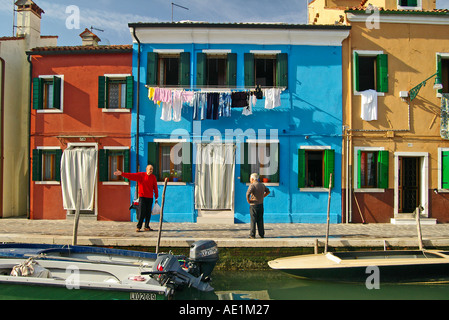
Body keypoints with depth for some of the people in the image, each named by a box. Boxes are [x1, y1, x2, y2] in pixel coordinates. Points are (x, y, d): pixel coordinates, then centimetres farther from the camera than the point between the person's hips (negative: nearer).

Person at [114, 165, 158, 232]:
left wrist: (156, 196, 8)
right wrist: (122, 174, -17)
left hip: (150, 197, 2)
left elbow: (155, 187, 9)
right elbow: (131, 176, -8)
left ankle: (147, 227, 12)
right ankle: (138, 227, 0)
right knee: (141, 212, -7)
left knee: (148, 213, 4)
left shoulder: (153, 177, 6)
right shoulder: (140, 175, 0)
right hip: (142, 196, -2)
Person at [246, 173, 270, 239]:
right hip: (261, 204, 6)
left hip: (253, 205, -5)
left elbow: (248, 194, -27)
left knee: (253, 220, 0)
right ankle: (261, 234, 14)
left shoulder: (252, 185, -13)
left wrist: (248, 200, -12)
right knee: (260, 220, 11)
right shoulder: (262, 185, 8)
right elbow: (268, 191, 22)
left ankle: (252, 235, 3)